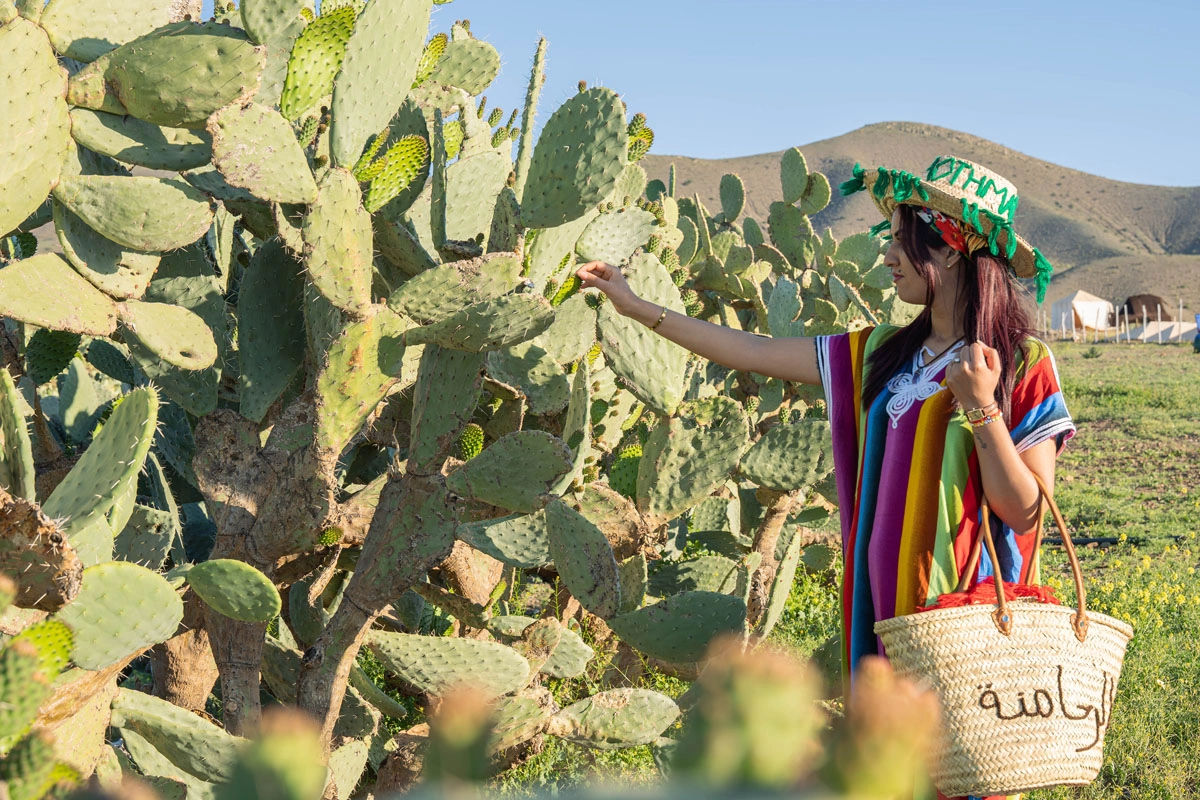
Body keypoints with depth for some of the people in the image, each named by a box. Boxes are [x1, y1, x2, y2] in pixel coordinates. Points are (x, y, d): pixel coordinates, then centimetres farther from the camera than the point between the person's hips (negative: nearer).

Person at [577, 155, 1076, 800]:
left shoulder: (1022, 365, -7)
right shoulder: (883, 355, 8)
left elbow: (1024, 511, -11)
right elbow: (758, 353, 12)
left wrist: (981, 408, -23)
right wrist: (638, 307, 14)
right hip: (884, 609, 6)